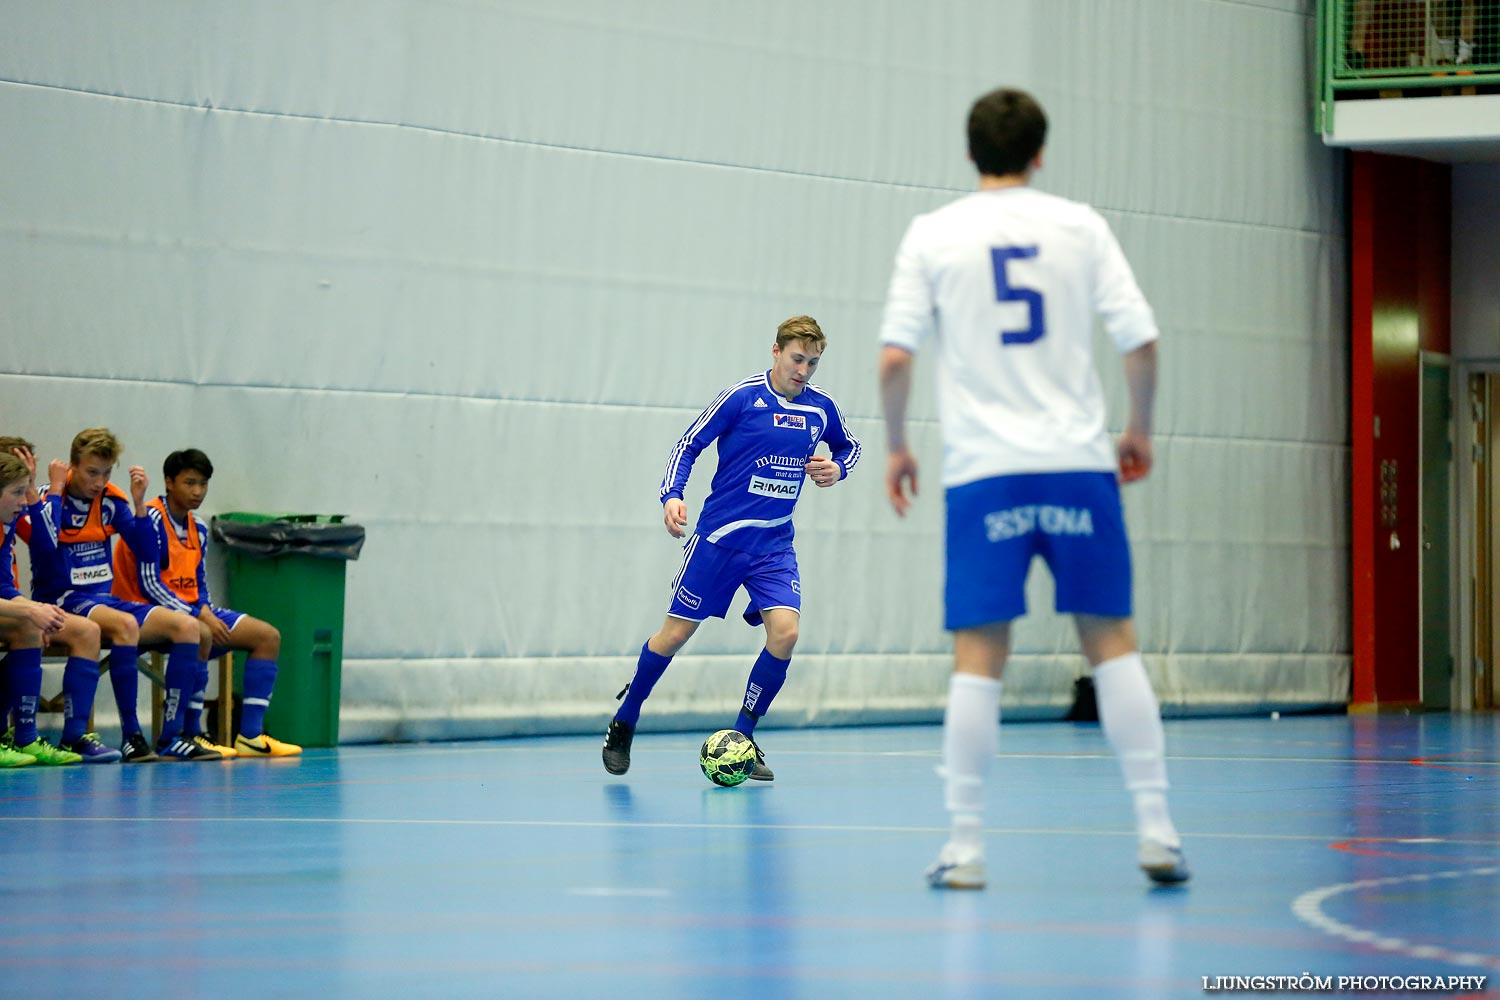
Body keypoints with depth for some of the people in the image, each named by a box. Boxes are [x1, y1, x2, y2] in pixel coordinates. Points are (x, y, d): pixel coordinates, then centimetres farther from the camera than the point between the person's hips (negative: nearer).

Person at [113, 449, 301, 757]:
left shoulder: (197, 530, 14)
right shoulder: (151, 520, -13)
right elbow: (149, 584, -19)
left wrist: (207, 614, -4)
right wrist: (200, 616, -22)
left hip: (191, 609, 9)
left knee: (268, 636, 1)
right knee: (199, 635, -39)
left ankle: (250, 735, -5)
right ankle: (190, 733, -28)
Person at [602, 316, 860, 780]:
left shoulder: (821, 407, 3)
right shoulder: (742, 397, -10)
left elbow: (849, 445, 23)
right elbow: (688, 444, -5)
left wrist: (837, 468, 0)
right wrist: (672, 494, -19)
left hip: (774, 545, 3)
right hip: (719, 535, -3)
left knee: (784, 630, -17)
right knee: (676, 632, 2)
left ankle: (743, 737, 1)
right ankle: (624, 723, 25)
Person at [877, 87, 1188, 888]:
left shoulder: (932, 235, 4)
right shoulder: (1079, 226, 5)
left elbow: (895, 357, -3)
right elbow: (1140, 341, 0)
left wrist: (896, 446, 10)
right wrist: (1140, 428, 16)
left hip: (983, 470, -1)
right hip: (1078, 462, 1)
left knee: (978, 657, 1)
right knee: (1112, 642, 7)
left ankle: (965, 845, -1)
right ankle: (1156, 829, 4)